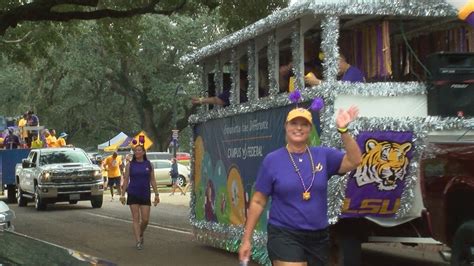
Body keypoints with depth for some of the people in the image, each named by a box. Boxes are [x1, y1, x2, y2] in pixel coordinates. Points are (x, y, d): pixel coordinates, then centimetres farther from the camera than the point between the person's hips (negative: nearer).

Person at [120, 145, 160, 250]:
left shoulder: (149, 165, 5)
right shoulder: (130, 165, 2)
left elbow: (152, 180, 6)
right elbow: (126, 180, 3)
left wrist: (156, 194, 2)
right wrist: (122, 194, -1)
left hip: (145, 195, 1)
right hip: (133, 195, -1)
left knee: (145, 219, 1)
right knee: (136, 219, -3)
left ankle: (140, 234, 29)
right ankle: (138, 242, 0)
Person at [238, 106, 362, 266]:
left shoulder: (323, 155, 2)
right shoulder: (272, 160, -4)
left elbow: (354, 161, -9)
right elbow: (258, 202, -1)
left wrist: (343, 130, -21)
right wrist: (246, 239, -3)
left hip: (318, 237, 4)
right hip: (285, 236, -4)